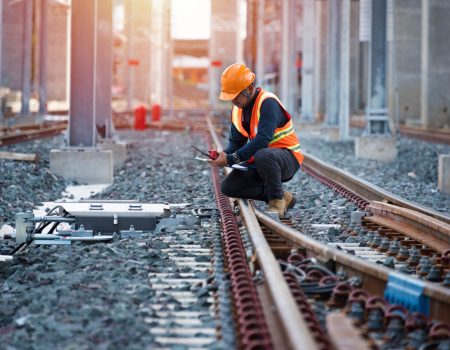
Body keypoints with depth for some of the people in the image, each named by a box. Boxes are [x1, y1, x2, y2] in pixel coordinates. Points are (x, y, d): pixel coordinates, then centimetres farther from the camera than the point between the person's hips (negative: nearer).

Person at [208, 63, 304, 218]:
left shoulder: (267, 103, -23)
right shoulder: (237, 109, 3)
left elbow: (263, 140, -34)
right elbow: (236, 141, 7)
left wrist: (232, 159, -35)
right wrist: (224, 155, -17)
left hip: (288, 158, -8)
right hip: (260, 160, 8)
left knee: (262, 155, -41)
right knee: (228, 187, -7)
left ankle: (277, 200, -15)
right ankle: (283, 197, 0)